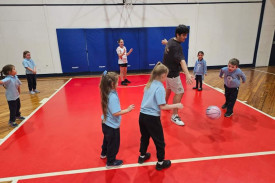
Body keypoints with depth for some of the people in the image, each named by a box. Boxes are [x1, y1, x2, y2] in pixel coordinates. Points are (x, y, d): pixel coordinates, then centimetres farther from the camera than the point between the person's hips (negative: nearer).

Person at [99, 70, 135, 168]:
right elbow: (115, 113, -30)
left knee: (107, 139, 32)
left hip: (105, 123, 9)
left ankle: (104, 153, 56)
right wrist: (127, 110, -22)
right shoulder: (113, 97, -31)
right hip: (112, 126, -9)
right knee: (114, 144, 13)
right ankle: (110, 162, 34)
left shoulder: (106, 93, -4)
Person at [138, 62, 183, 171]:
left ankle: (142, 156, 44)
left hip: (142, 115, 8)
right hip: (152, 118, -7)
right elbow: (162, 107, -20)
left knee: (144, 137, 25)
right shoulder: (160, 87, -18)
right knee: (159, 141, 12)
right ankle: (160, 163, 27)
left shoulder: (149, 84, 5)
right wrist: (176, 105, -10)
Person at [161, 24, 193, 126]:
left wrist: (165, 42, 52)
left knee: (169, 88, 27)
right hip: (172, 73, -10)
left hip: (168, 71, 10)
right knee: (179, 92, -7)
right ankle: (174, 116, -1)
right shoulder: (176, 46, -27)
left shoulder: (171, 40, 2)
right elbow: (182, 61, -42)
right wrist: (187, 74, -53)